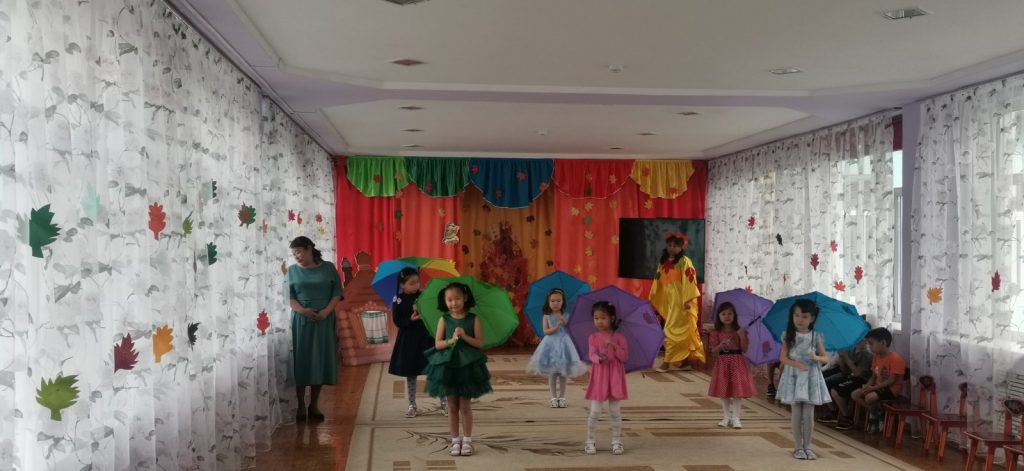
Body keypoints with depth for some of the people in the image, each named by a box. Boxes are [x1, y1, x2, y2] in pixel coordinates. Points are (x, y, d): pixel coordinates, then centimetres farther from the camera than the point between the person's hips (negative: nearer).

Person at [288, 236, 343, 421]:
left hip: (324, 320, 0)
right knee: (301, 361, -1)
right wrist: (303, 310, -18)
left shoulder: (328, 268, 3)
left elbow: (337, 293, 0)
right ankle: (301, 405, 6)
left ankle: (314, 405, 11)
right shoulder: (293, 270, 5)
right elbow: (290, 297, 0)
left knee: (321, 360, 2)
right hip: (301, 320, 0)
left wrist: (326, 311, -15)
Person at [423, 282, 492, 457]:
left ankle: (467, 440, 15)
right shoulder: (444, 320, 1)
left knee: (465, 406, 4)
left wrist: (464, 336, -18)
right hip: (447, 365, 1)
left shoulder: (473, 319, -2)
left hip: (468, 365, -1)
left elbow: (480, 343, -5)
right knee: (452, 406, 8)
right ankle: (455, 440, 17)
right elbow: (437, 344, -2)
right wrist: (451, 340, -18)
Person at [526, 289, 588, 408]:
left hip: (563, 344, 1)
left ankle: (562, 397, 14)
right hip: (551, 345, -1)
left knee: (563, 373, 4)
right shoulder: (547, 317, 0)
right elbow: (545, 331, -9)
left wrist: (565, 323, -14)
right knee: (552, 373, 2)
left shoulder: (566, 316, 3)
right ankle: (554, 397, 10)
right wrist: (556, 327, -19)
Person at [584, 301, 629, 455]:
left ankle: (616, 441, 16)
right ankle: (590, 441, 10)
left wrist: (615, 346, -20)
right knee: (594, 412, 1)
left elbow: (625, 357, -5)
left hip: (615, 378, 0)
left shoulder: (619, 337, 0)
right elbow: (592, 355, -11)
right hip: (599, 377, 0)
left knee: (615, 411, 7)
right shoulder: (593, 338, 1)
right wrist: (600, 358, -34)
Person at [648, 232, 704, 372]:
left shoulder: (684, 261, -9)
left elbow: (689, 281, -16)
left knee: (673, 330, -8)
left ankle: (668, 361, -6)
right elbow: (659, 282, 16)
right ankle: (686, 360, 17)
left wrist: (688, 300, -22)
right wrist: (653, 299, 13)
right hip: (670, 302, 7)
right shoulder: (664, 263, 12)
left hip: (681, 302, -7)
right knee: (683, 331, 12)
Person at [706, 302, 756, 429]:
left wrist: (742, 337, -17)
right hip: (723, 363, 1)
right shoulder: (716, 333, 1)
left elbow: (744, 349, -3)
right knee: (724, 391, 6)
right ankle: (726, 417, 16)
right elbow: (714, 350, -2)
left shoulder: (739, 331, 0)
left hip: (737, 362, -1)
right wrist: (722, 344, -20)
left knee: (737, 391, -3)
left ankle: (735, 418, 3)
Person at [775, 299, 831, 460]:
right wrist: (796, 363, -21)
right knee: (796, 414, 2)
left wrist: (816, 358, -19)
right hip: (794, 377, -1)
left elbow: (826, 358, 2)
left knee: (808, 414, 2)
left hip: (810, 377, 1)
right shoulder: (789, 336, 0)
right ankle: (798, 447, 10)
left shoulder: (816, 337, 2)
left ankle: (807, 446, 12)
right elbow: (783, 358, -4)